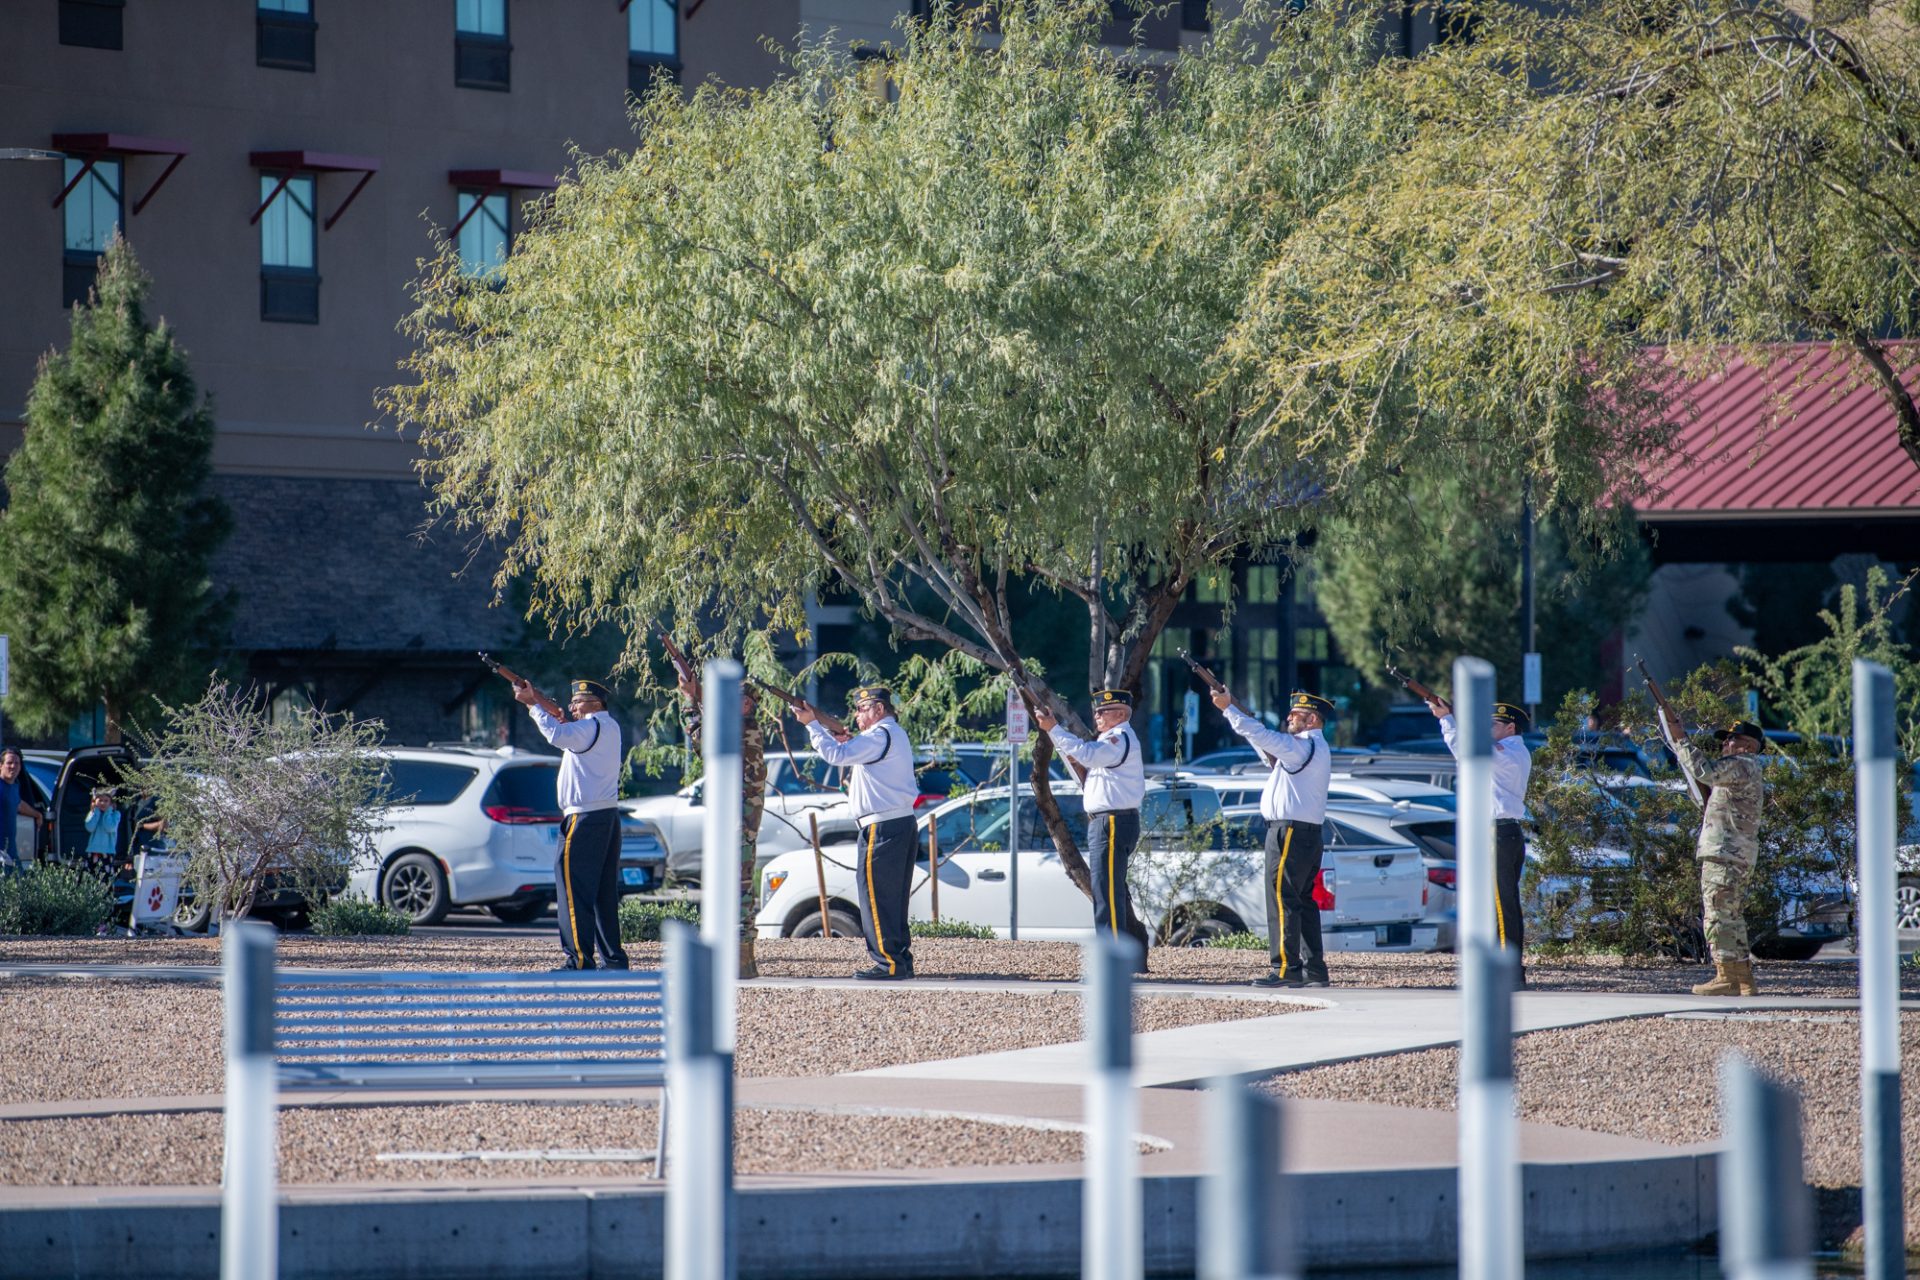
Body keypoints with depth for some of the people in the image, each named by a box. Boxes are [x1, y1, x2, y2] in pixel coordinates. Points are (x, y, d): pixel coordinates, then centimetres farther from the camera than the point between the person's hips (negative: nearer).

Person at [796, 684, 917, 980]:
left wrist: (812, 723, -11)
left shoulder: (880, 736, -13)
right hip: (904, 823, 10)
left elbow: (836, 754, -19)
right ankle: (901, 961, 17)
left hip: (883, 829, -10)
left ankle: (889, 963, -8)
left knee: (876, 897, -7)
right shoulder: (896, 735, 20)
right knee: (893, 898, 14)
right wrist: (850, 742, 10)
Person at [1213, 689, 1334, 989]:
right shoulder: (1315, 748, 18)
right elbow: (1271, 742, 25)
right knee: (1303, 900, 12)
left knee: (1282, 899, -11)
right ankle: (1314, 969, 11)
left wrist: (1228, 708, -11)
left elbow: (1262, 736, -19)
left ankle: (1286, 968, -15)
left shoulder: (1303, 747, -13)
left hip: (1291, 832, -10)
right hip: (1310, 834, 10)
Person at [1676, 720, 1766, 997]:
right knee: (1733, 917, 14)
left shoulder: (1741, 766, -10)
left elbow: (1706, 771, -24)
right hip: (1739, 856, 11)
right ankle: (1744, 979, 15)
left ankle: (1727, 977, -14)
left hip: (1726, 853, -11)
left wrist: (1683, 745, -13)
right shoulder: (1748, 770, 23)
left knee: (1719, 913, -11)